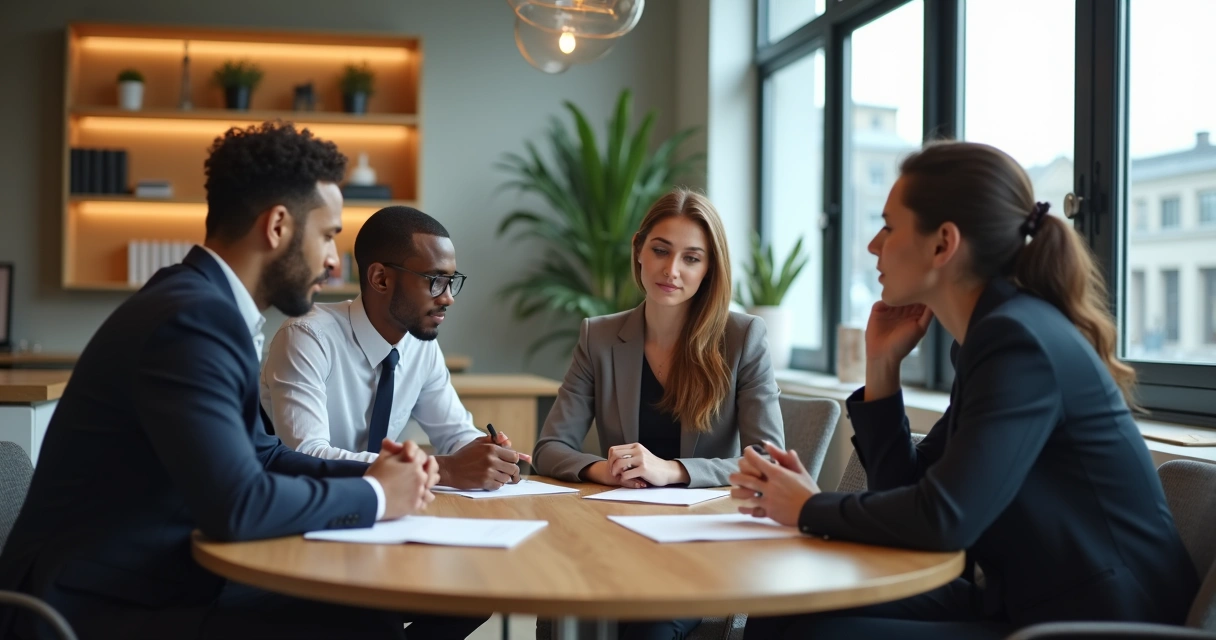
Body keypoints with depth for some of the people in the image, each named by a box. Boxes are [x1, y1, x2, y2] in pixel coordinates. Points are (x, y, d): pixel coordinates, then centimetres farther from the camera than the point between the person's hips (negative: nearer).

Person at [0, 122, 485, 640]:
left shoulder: (206, 304, 8)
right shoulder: (195, 316, -22)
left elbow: (258, 455, 16)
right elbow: (237, 504, -30)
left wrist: (370, 472, 1)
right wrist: (375, 495, -14)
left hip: (161, 582, 10)